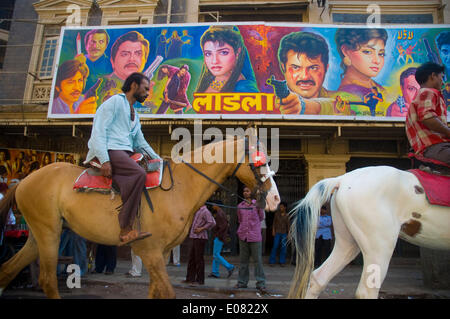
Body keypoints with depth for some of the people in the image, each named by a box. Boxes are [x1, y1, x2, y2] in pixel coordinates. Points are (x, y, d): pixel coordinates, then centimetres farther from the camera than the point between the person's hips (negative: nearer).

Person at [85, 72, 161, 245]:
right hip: (110, 150, -9)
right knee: (139, 173, -32)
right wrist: (104, 160, -20)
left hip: (126, 153, 9)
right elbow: (98, 132, -8)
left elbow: (140, 143, 29)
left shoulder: (135, 114, 29)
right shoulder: (115, 102, 3)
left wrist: (159, 160, 17)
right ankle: (125, 230, -34)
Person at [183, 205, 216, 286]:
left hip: (200, 238, -9)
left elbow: (212, 223, -22)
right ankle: (190, 278, 21)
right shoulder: (197, 211, 16)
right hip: (193, 237, 9)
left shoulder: (205, 211, -11)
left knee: (199, 259, -3)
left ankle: (200, 280, 6)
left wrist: (201, 229, -19)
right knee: (191, 258, 12)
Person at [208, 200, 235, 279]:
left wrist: (218, 235, -18)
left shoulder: (219, 214, -15)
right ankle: (215, 272, 12)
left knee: (216, 255, -8)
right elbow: (227, 225, 21)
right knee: (216, 255, 10)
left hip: (219, 237, -10)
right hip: (218, 237, 10)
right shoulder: (221, 213, 16)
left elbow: (224, 226, -25)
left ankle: (229, 267, -7)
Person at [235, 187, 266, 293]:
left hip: (255, 236, -3)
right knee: (243, 260, 10)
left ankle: (261, 283, 4)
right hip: (243, 236, 3)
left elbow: (261, 218, 11)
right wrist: (243, 229, 12)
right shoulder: (240, 206, 10)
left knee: (258, 260, -2)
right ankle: (242, 282, 20)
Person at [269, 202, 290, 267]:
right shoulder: (277, 213, 2)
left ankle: (282, 262, 12)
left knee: (283, 247, 2)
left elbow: (288, 225, 6)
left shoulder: (287, 215, 3)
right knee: (275, 246, -5)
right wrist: (273, 231, -3)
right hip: (277, 232, -1)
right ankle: (272, 261, 3)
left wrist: (288, 233, 2)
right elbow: (274, 222, 4)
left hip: (284, 233, 1)